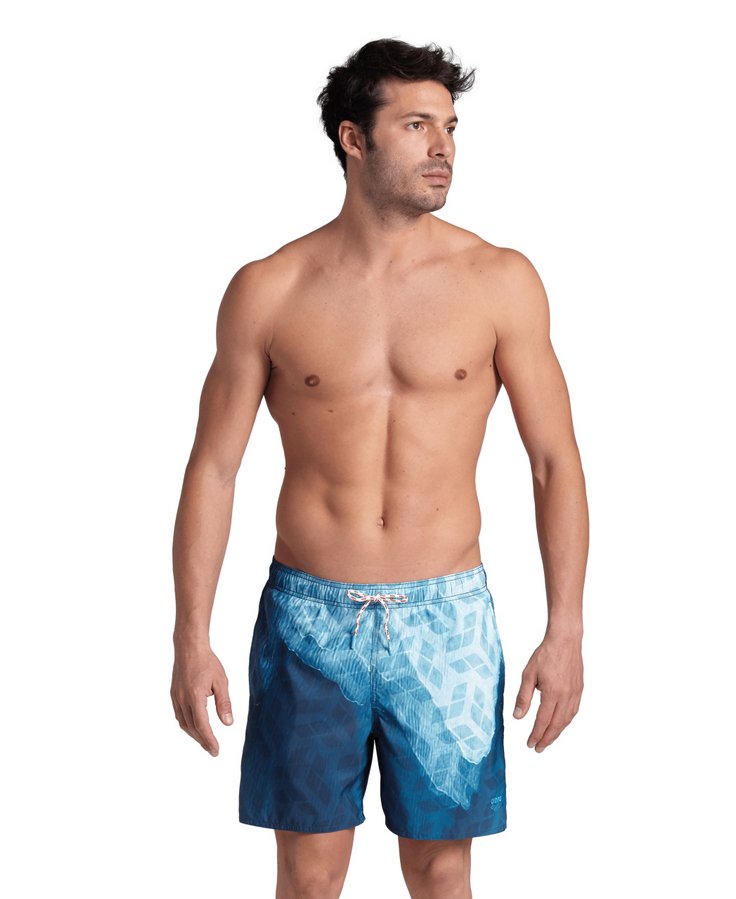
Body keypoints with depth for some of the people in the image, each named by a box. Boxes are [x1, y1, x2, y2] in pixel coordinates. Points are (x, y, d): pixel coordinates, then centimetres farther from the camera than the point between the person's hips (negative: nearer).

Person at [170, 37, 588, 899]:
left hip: (445, 618, 0)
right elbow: (214, 467, 2)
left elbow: (554, 461, 0)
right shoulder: (267, 291, -3)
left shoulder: (499, 280, -3)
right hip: (308, 617, 0)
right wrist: (191, 637, -2)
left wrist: (565, 632, -4)